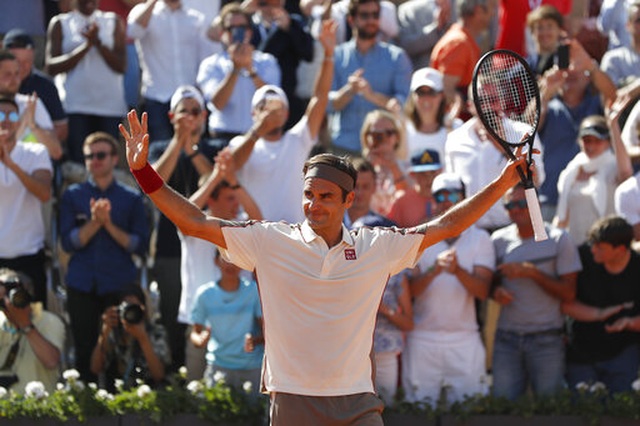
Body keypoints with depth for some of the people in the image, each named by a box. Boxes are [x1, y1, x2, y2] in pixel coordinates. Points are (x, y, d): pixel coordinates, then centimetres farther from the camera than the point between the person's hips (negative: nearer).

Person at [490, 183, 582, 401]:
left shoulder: (558, 240, -1)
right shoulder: (499, 240, 8)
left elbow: (569, 294, -5)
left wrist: (532, 273, -15)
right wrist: (496, 291, -8)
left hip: (546, 339, -3)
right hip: (507, 337, 3)